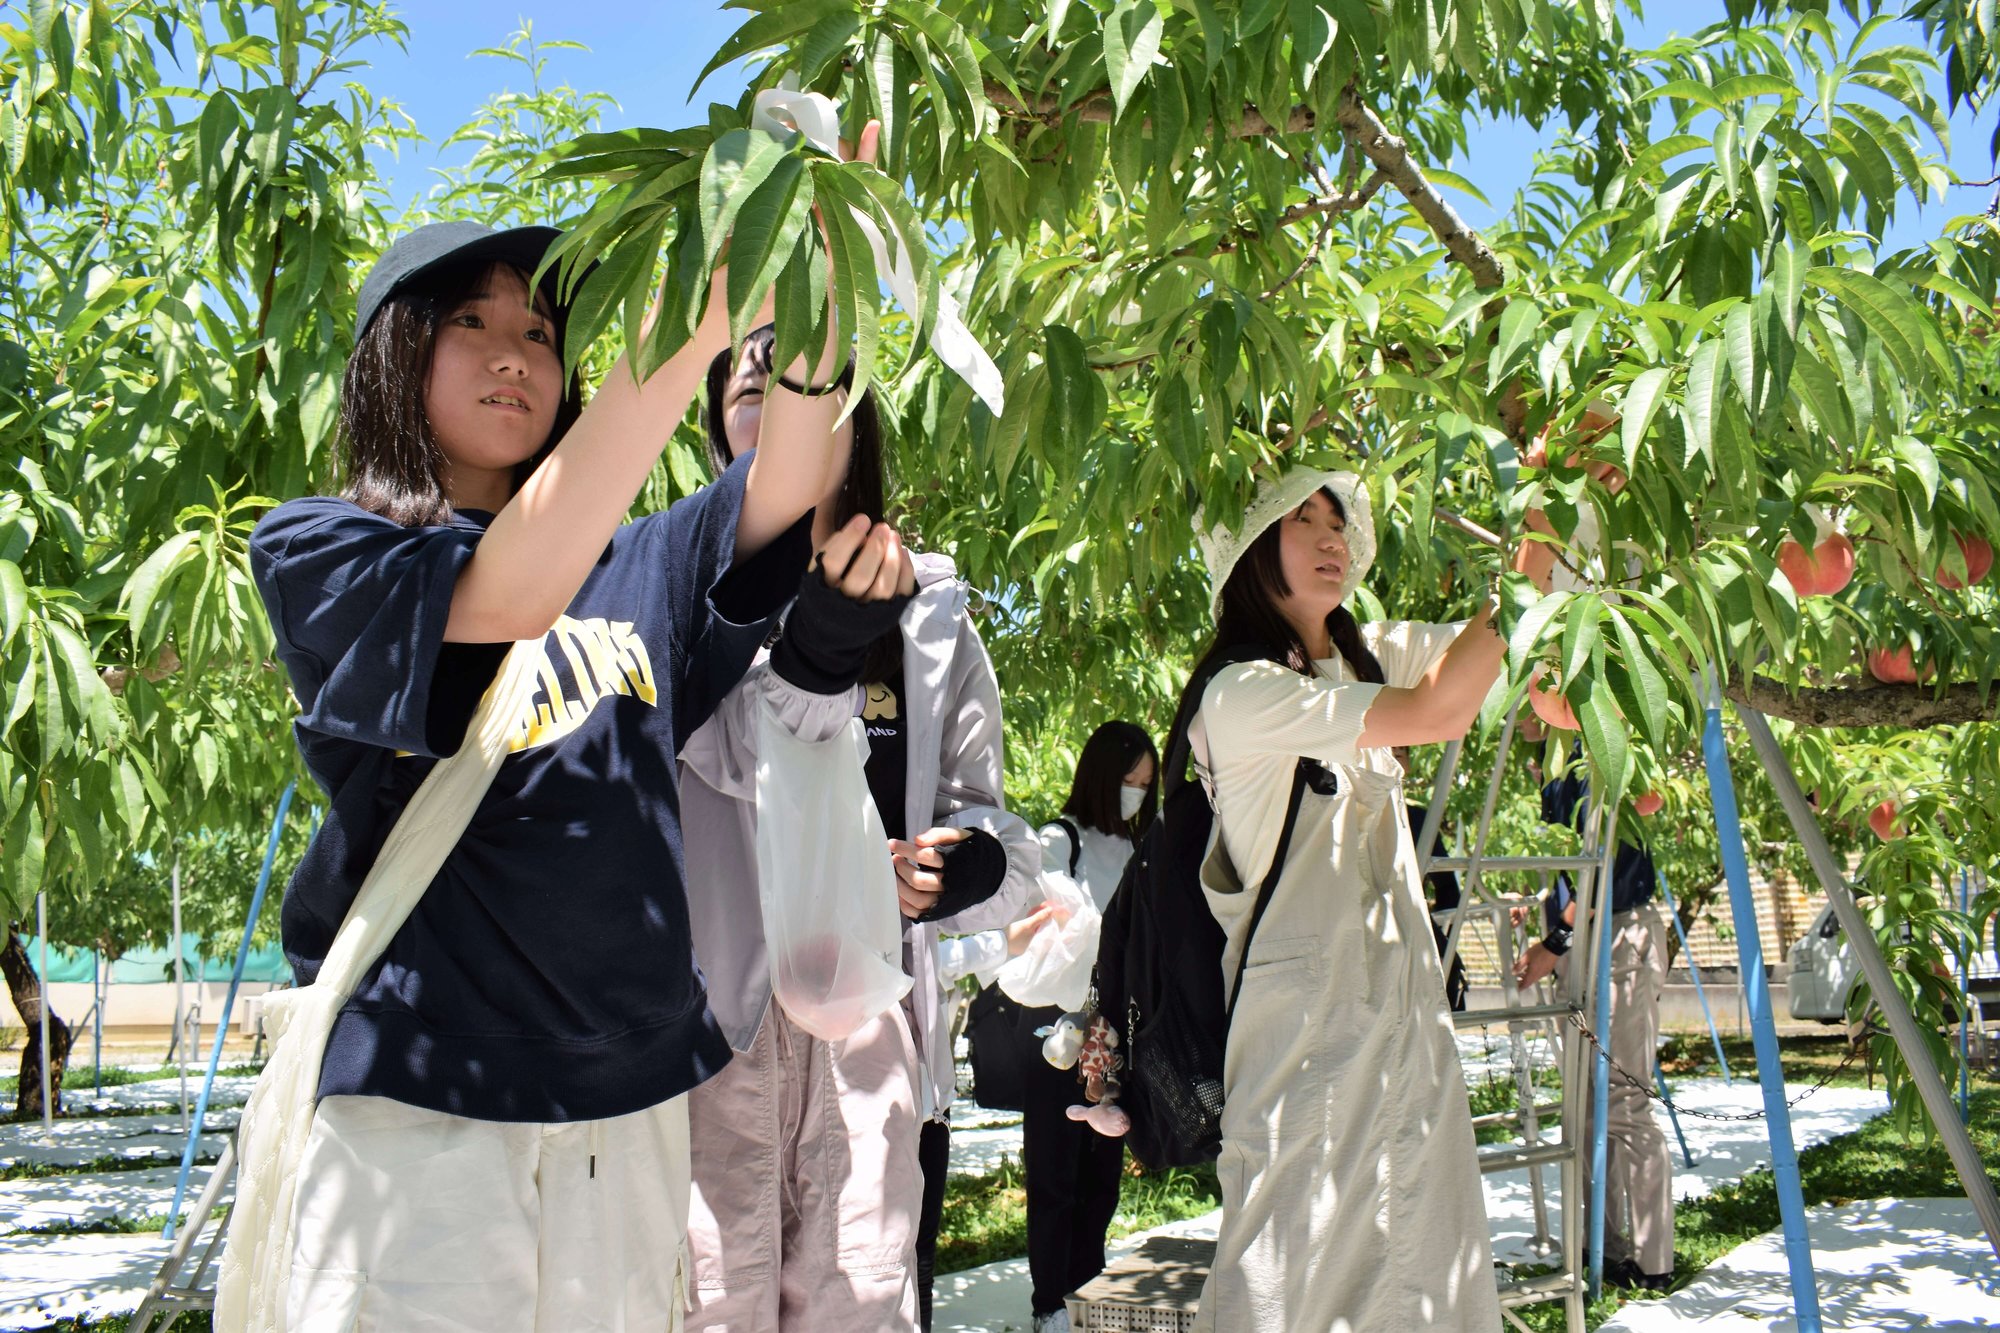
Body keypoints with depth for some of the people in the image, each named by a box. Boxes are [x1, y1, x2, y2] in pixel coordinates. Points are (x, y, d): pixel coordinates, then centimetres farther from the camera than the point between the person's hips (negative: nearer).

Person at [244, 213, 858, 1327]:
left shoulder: (632, 568, 12)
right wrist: (701, 309, -31)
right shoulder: (314, 554, -1)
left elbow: (788, 485, -5)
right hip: (420, 1098, -4)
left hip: (630, 1099, 4)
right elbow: (506, 597, -21)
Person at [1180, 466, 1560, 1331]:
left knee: (1423, 1252, 10)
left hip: (1401, 1002, 8)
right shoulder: (1239, 693, -15)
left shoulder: (1364, 655, 11)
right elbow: (1437, 713, -23)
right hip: (1305, 1021, -8)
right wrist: (1531, 565, -18)